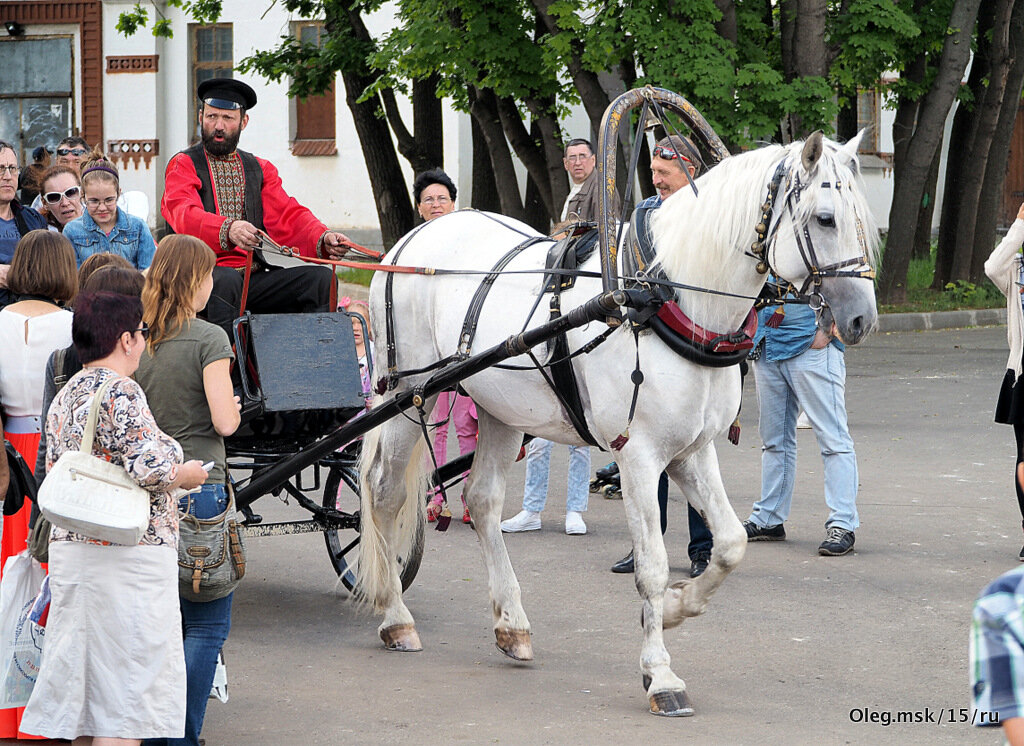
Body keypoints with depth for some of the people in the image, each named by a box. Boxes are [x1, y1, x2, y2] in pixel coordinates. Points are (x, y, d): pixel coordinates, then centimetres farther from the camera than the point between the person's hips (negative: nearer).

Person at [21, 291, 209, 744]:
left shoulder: (64, 397, 13)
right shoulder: (120, 392, -15)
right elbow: (149, 468, -22)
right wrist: (186, 475, -4)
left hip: (70, 550, 9)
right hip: (128, 555, -9)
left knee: (87, 680, 13)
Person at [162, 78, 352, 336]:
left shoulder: (261, 169, 21)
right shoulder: (183, 165, 5)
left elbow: (287, 216, 7)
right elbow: (185, 215, -15)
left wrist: (323, 239, -17)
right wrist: (228, 230, -38)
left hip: (255, 279, 5)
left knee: (321, 278, -16)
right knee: (226, 280, -38)